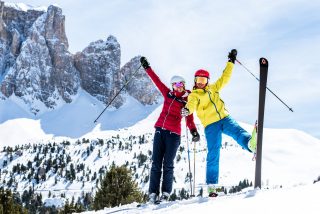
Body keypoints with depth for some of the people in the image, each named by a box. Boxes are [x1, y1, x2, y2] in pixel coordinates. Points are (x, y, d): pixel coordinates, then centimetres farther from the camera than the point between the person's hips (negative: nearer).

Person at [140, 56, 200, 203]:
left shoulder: (186, 102, 3)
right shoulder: (168, 94, 12)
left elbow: (190, 120, 0)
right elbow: (157, 80, 18)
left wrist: (194, 132, -17)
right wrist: (147, 67, 21)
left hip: (174, 134, -3)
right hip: (160, 130, 3)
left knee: (167, 164, -6)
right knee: (156, 163, -2)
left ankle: (166, 193, -2)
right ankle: (153, 193, -4)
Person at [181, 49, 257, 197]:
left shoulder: (213, 88, 19)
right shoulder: (194, 95, 6)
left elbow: (225, 78, 23)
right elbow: (191, 104, -15)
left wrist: (231, 62, 19)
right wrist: (187, 110, -38)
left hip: (225, 118, 3)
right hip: (211, 125, -3)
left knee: (238, 132, -29)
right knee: (213, 154, -8)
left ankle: (251, 144, -61)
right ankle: (211, 185, -2)